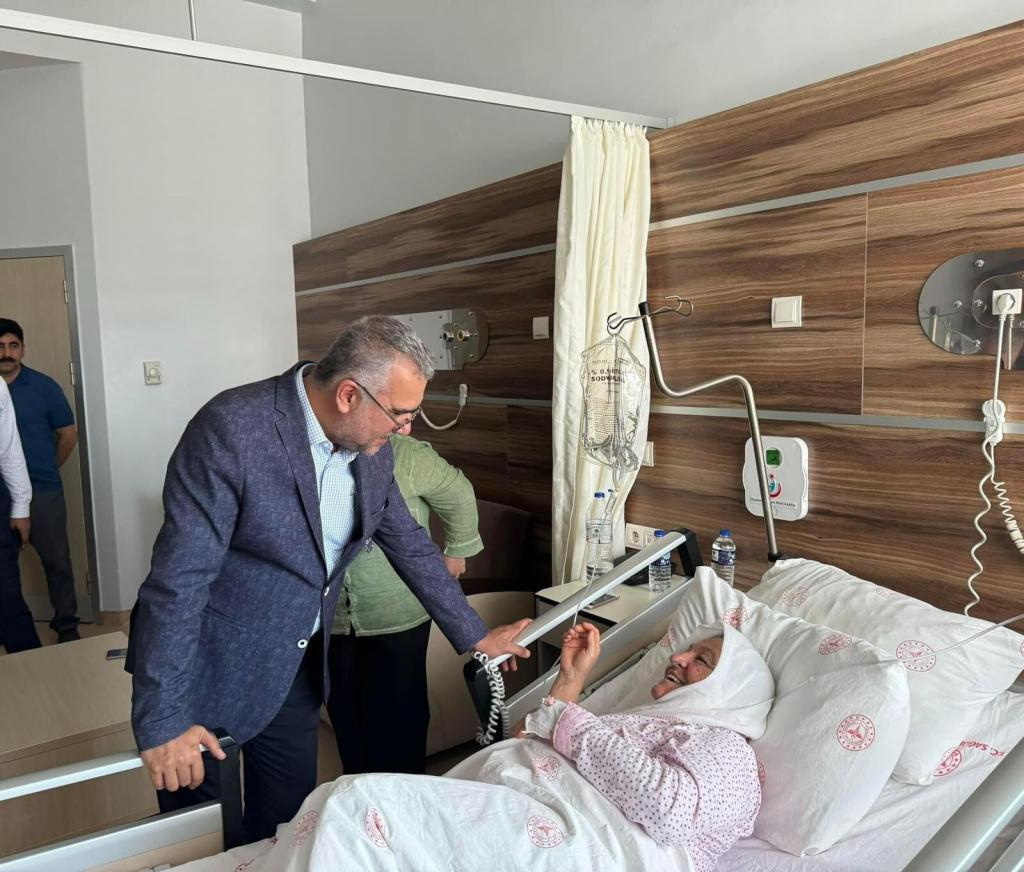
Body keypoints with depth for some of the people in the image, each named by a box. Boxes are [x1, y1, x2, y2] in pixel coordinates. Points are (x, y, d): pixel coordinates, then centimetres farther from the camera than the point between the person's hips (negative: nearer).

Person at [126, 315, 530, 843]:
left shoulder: (370, 445, -6)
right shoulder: (230, 430, -27)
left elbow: (408, 542, 7)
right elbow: (178, 578, -26)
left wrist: (474, 637, 10)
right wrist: (163, 720, -23)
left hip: (295, 667, 6)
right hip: (207, 671, -5)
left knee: (286, 826, 18)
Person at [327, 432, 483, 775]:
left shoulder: (406, 456, -16)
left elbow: (458, 494, 0)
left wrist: (456, 550, 11)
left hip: (397, 618, -3)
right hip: (332, 618, 4)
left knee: (396, 717, 5)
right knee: (345, 715, 15)